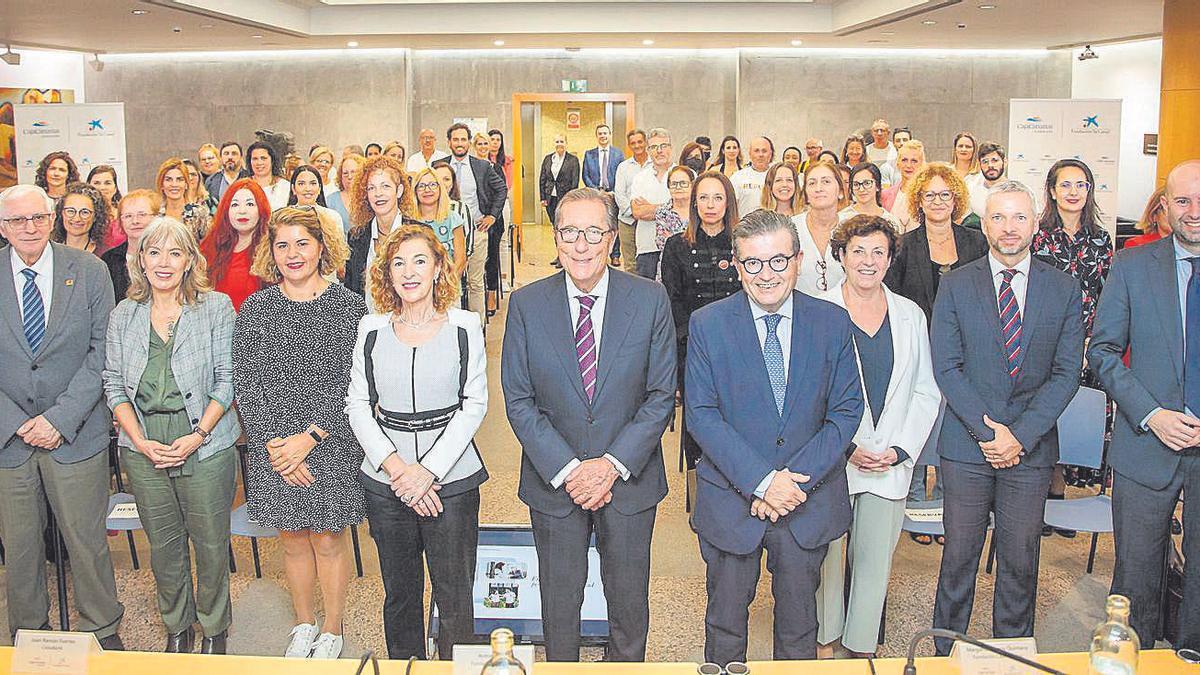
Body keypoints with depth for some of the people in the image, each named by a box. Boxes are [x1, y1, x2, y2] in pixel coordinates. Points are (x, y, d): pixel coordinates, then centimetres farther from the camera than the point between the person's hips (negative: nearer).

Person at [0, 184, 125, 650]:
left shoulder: (89, 271, -1)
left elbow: (101, 352, -3)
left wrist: (60, 418, -11)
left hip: (76, 434, -1)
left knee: (87, 541, 6)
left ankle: (102, 630, 25)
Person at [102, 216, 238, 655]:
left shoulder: (216, 307, -2)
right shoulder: (123, 315, 7)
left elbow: (227, 379, -4)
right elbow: (114, 384, 7)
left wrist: (198, 435, -13)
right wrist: (140, 441, -6)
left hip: (205, 447, -3)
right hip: (143, 449, 3)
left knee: (211, 543, 6)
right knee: (163, 546, 13)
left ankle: (214, 628, 27)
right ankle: (177, 627, 32)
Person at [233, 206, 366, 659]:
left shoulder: (349, 307, -6)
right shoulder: (255, 309, 2)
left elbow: (350, 384, -10)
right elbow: (245, 383, 0)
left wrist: (308, 438, -16)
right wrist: (271, 442, -10)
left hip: (332, 446, -2)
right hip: (272, 448, 2)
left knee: (328, 539, 8)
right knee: (292, 538, 14)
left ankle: (332, 630, 27)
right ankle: (303, 623, 34)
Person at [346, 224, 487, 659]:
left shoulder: (464, 326, -1)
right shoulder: (372, 329, 4)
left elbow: (474, 405, -4)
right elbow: (357, 405, 3)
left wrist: (429, 471, -12)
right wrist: (396, 466, -10)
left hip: (451, 477, -2)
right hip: (385, 481, 2)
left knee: (454, 594, 3)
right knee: (399, 591, 15)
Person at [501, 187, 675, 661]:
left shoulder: (651, 300, -7)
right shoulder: (526, 304, -6)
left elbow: (661, 395, -5)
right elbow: (518, 400, -6)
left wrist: (613, 464, -14)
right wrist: (566, 470, -15)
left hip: (630, 481, 0)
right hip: (553, 481, 0)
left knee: (629, 602, 16)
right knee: (559, 601, 16)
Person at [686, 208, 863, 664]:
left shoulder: (833, 323, -4)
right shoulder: (707, 325, -8)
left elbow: (846, 411, -3)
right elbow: (700, 414, -11)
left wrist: (798, 479, -15)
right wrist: (761, 480, -20)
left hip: (808, 503, 1)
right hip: (730, 501, -1)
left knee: (799, 624, 18)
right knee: (725, 620, 16)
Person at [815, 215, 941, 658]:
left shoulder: (911, 315, 9)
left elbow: (926, 392, 8)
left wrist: (900, 449, -4)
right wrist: (846, 447, -12)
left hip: (892, 463, 3)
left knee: (876, 557, 9)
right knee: (827, 552, 4)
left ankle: (862, 644, 25)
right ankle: (823, 638, 24)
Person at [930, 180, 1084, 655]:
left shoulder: (1063, 289, 4)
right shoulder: (955, 287, 1)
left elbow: (1066, 372, -1)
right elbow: (946, 368, -4)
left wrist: (1021, 435, -10)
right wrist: (988, 429, -13)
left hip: (1031, 448, 1)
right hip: (967, 446, -1)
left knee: (1020, 561, 10)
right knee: (959, 557, 7)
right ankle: (946, 652, 23)